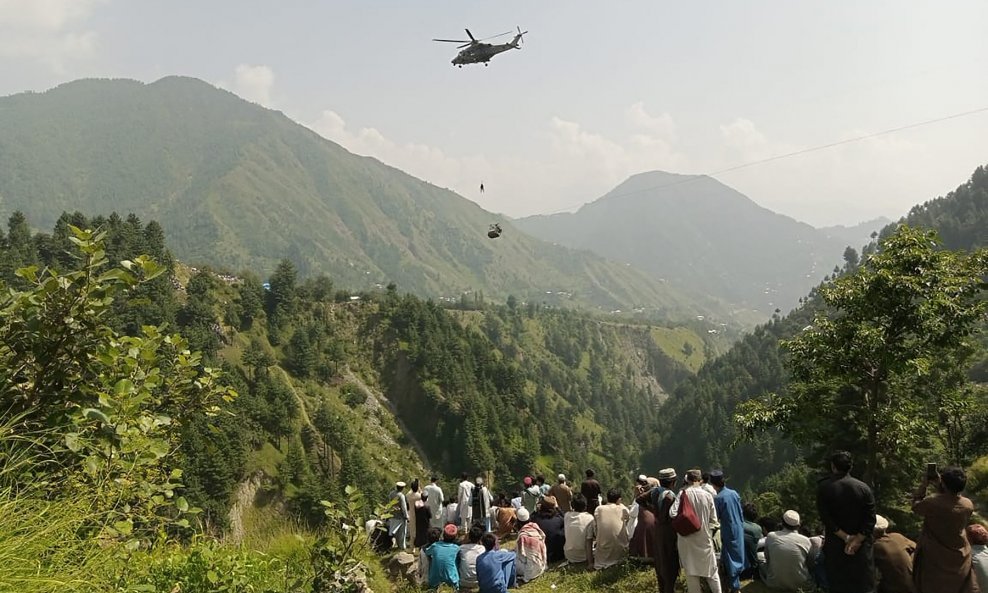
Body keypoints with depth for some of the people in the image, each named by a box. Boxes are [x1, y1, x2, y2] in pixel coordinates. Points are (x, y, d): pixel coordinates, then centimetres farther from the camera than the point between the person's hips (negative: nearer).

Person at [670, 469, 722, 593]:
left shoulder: (683, 493, -12)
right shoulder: (707, 495, -7)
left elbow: (673, 513, -18)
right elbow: (713, 520, -2)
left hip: (688, 538, -1)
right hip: (705, 538, 1)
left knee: (691, 571, 8)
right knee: (712, 570, 16)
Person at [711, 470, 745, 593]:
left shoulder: (717, 498, -19)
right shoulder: (734, 493, -2)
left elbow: (715, 518, -13)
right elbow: (741, 513, 7)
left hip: (728, 532, -6)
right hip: (739, 529, 6)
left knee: (730, 559, 5)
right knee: (737, 555, 18)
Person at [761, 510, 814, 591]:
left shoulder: (770, 536, -9)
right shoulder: (806, 540, -11)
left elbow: (767, 560, 3)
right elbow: (810, 564, 2)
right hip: (801, 585, 1)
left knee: (763, 565, 25)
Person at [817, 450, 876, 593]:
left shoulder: (824, 488, -7)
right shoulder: (864, 488, -2)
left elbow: (826, 519, -13)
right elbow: (870, 519, -9)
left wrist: (846, 537, -11)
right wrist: (857, 540, -12)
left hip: (835, 546, -1)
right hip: (861, 547, 1)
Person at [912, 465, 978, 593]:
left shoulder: (932, 503, -26)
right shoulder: (968, 505, -12)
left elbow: (915, 506, -6)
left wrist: (923, 485, -2)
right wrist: (939, 485, 4)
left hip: (935, 559, -3)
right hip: (959, 558, 3)